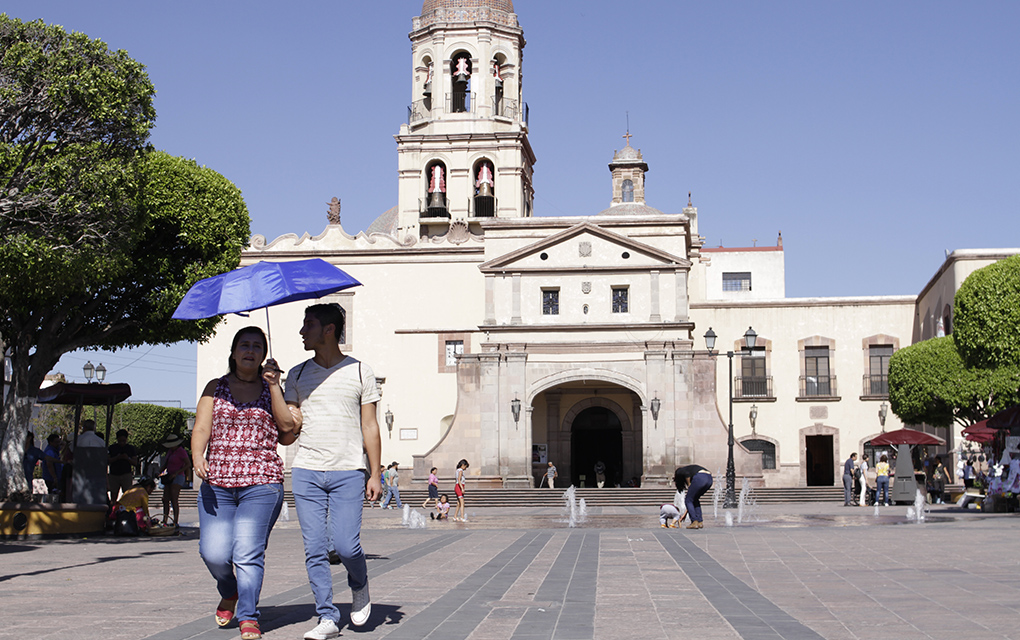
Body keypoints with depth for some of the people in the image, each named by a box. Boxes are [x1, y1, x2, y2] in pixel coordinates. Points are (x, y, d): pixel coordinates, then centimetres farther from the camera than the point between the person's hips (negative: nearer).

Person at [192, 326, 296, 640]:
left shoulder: (272, 388, 13)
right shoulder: (215, 388, 14)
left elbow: (287, 427, -2)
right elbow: (201, 428, 3)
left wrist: (273, 386, -5)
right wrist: (198, 458, -16)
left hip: (261, 484, -1)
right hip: (217, 483, 1)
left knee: (248, 552, -12)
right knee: (213, 552, -7)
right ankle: (229, 592, 25)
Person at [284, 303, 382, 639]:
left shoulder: (360, 371, 5)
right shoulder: (298, 375, 12)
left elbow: (370, 427, 5)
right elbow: (289, 427, 12)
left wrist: (375, 474, -1)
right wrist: (291, 419, -11)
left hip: (348, 472, -3)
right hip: (306, 472, 3)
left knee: (346, 545, -10)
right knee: (314, 549, -2)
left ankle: (360, 586, 21)